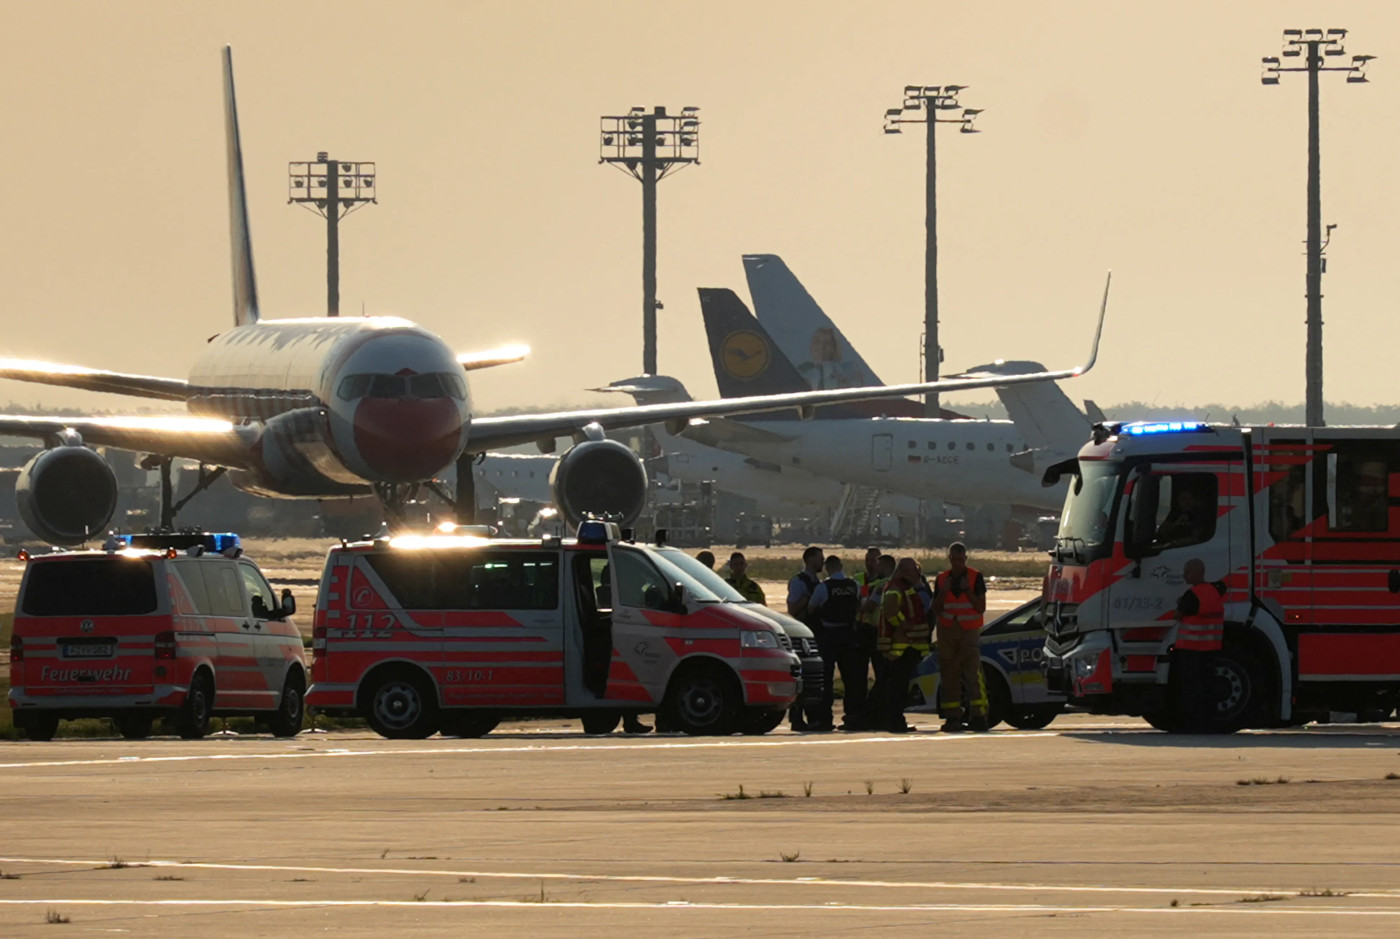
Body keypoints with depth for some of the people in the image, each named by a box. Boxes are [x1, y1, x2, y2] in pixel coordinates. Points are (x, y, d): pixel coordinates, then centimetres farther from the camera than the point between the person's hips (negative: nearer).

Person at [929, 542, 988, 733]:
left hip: (969, 631, -4)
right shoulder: (941, 579, 10)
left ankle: (979, 715, -16)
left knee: (973, 673, -13)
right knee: (949, 676, 1)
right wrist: (943, 592, -8)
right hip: (947, 632, 4)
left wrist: (967, 590, -17)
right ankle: (952, 718, 4)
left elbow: (981, 607, -5)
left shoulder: (975, 578, 1)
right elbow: (935, 610, 7)